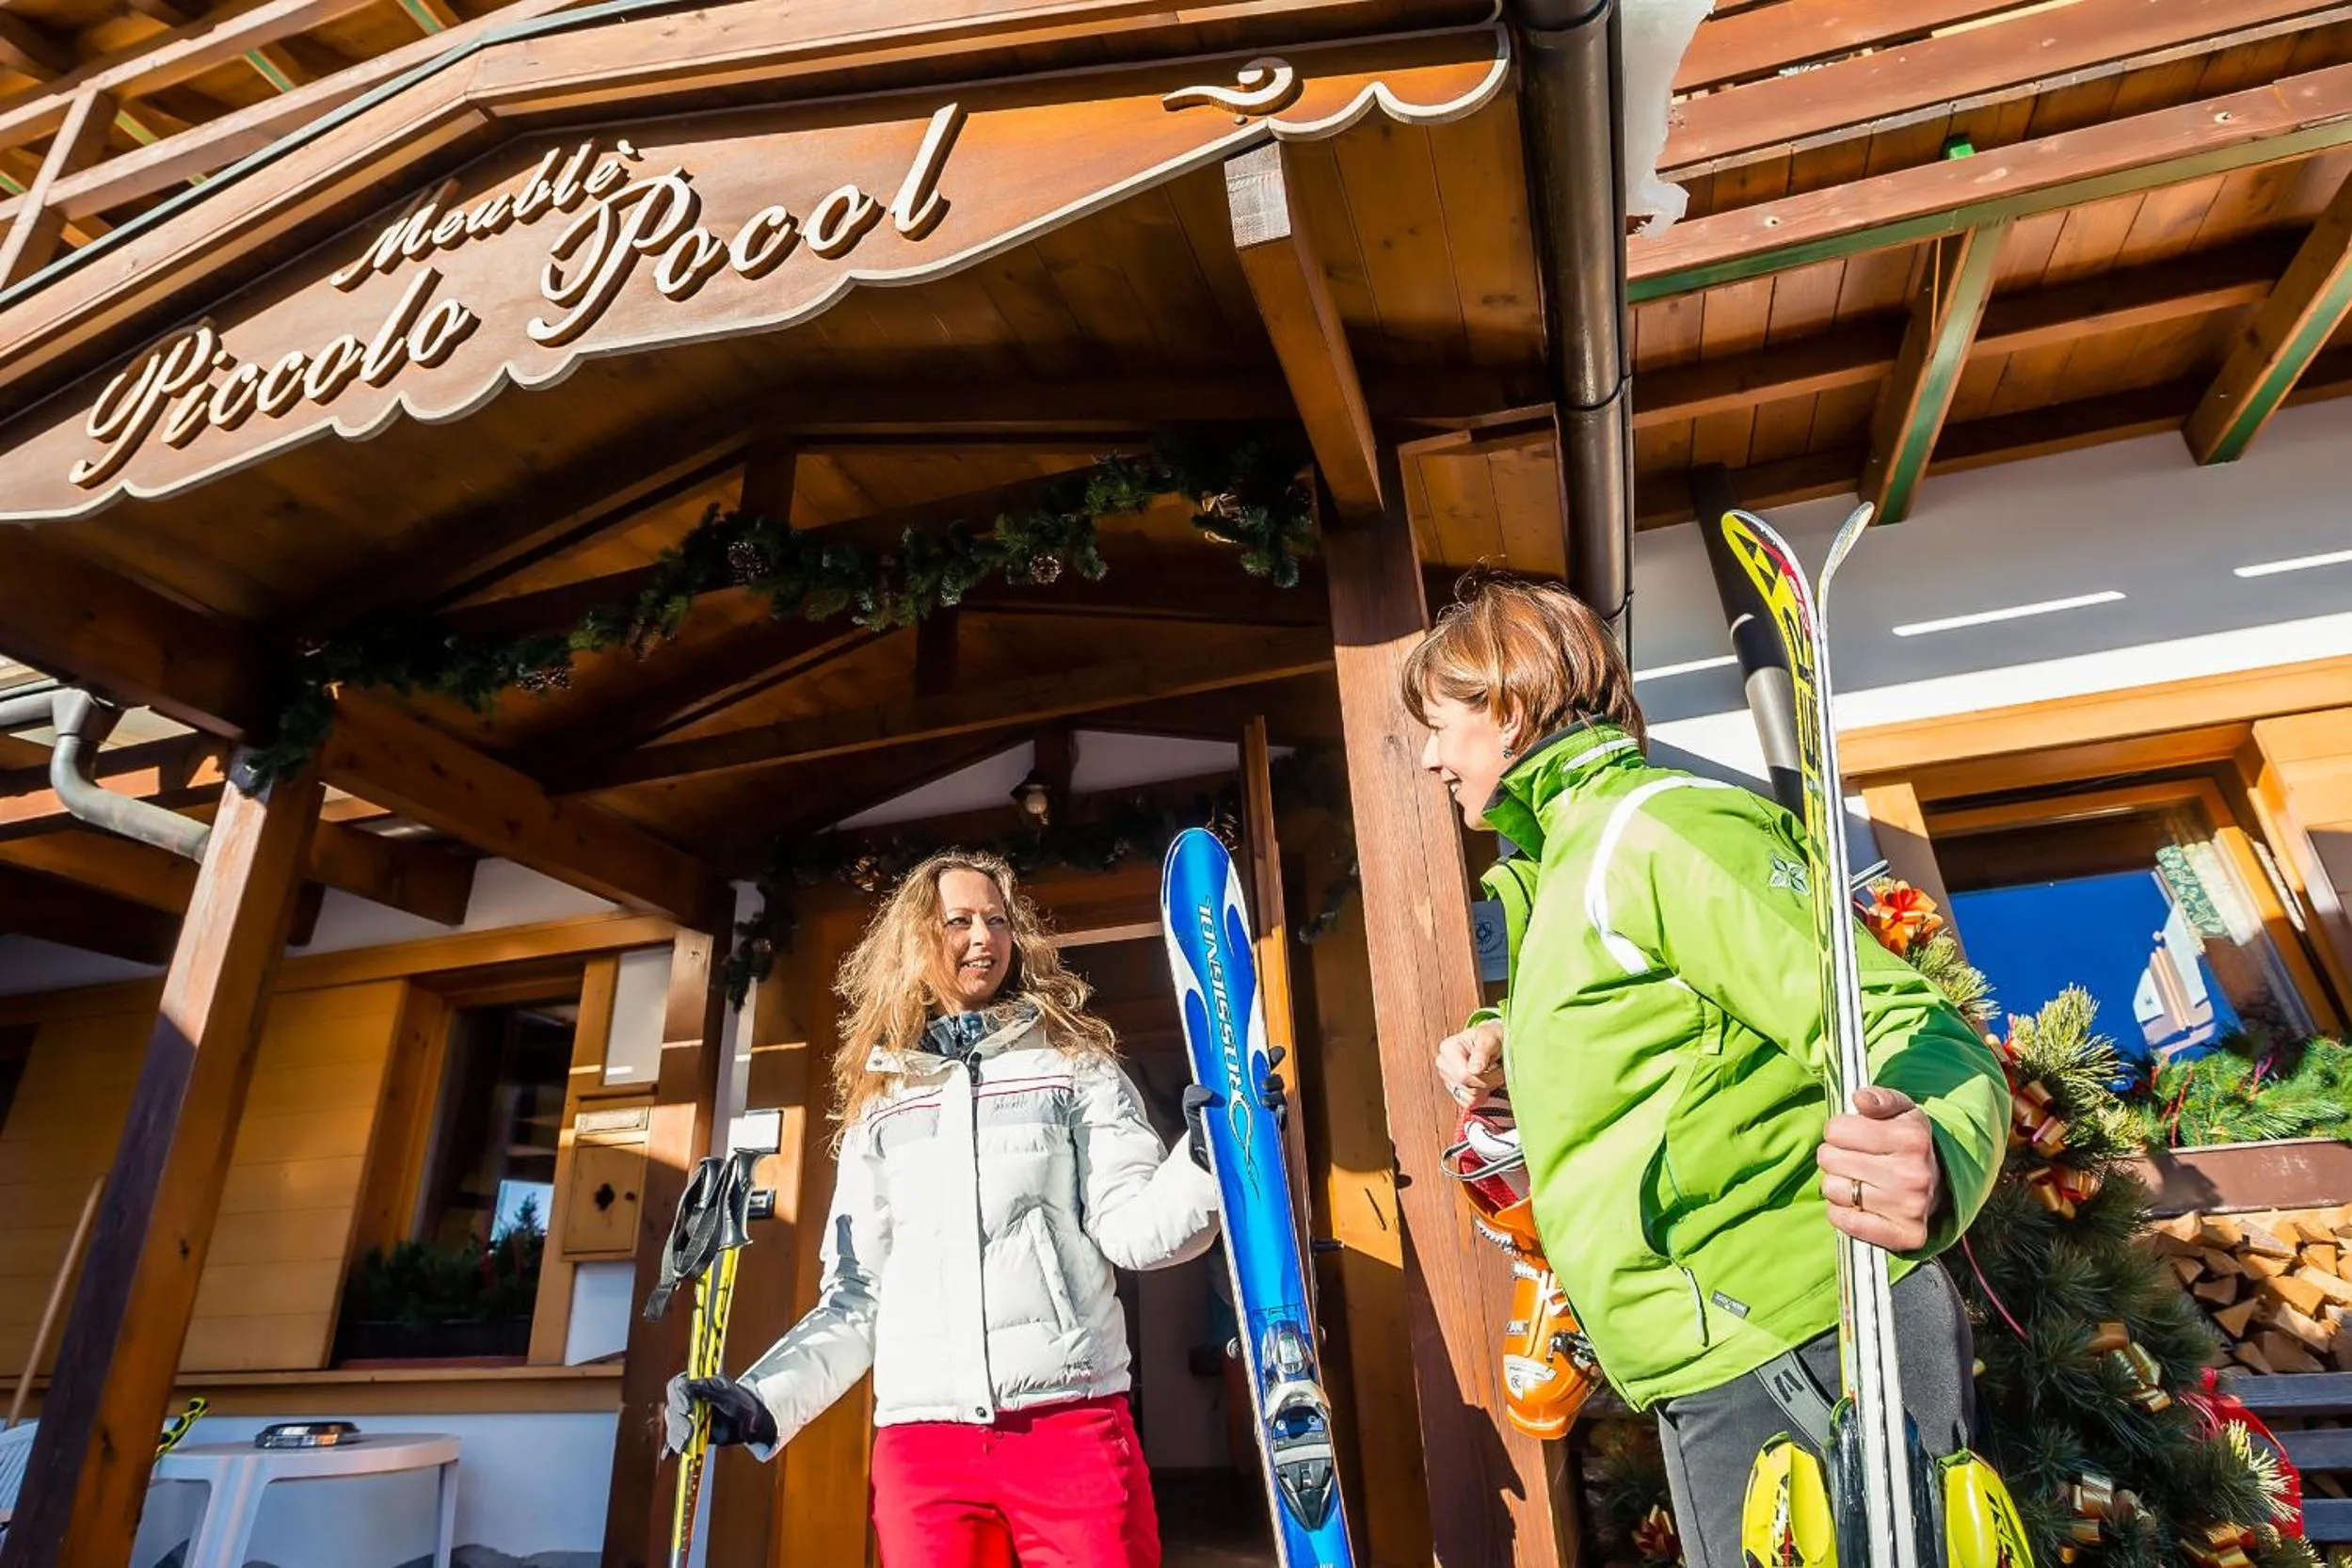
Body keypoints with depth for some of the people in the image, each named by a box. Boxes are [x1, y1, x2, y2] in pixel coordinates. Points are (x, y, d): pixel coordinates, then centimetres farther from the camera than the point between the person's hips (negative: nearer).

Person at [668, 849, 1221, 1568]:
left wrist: (1210, 1153, -23)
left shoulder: (1074, 1063, 6)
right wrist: (760, 1401, 4)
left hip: (1072, 1421, -2)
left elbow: (1130, 1228, -5)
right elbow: (857, 1294, 16)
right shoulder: (881, 1102, 14)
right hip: (920, 1437, 2)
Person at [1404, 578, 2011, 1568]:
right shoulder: (1568, 865, 14)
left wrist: (1935, 1160, -43)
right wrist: (1509, 1050, 12)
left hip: (1802, 1362, -10)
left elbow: (1903, 1032, -22)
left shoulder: (1658, 827, -16)